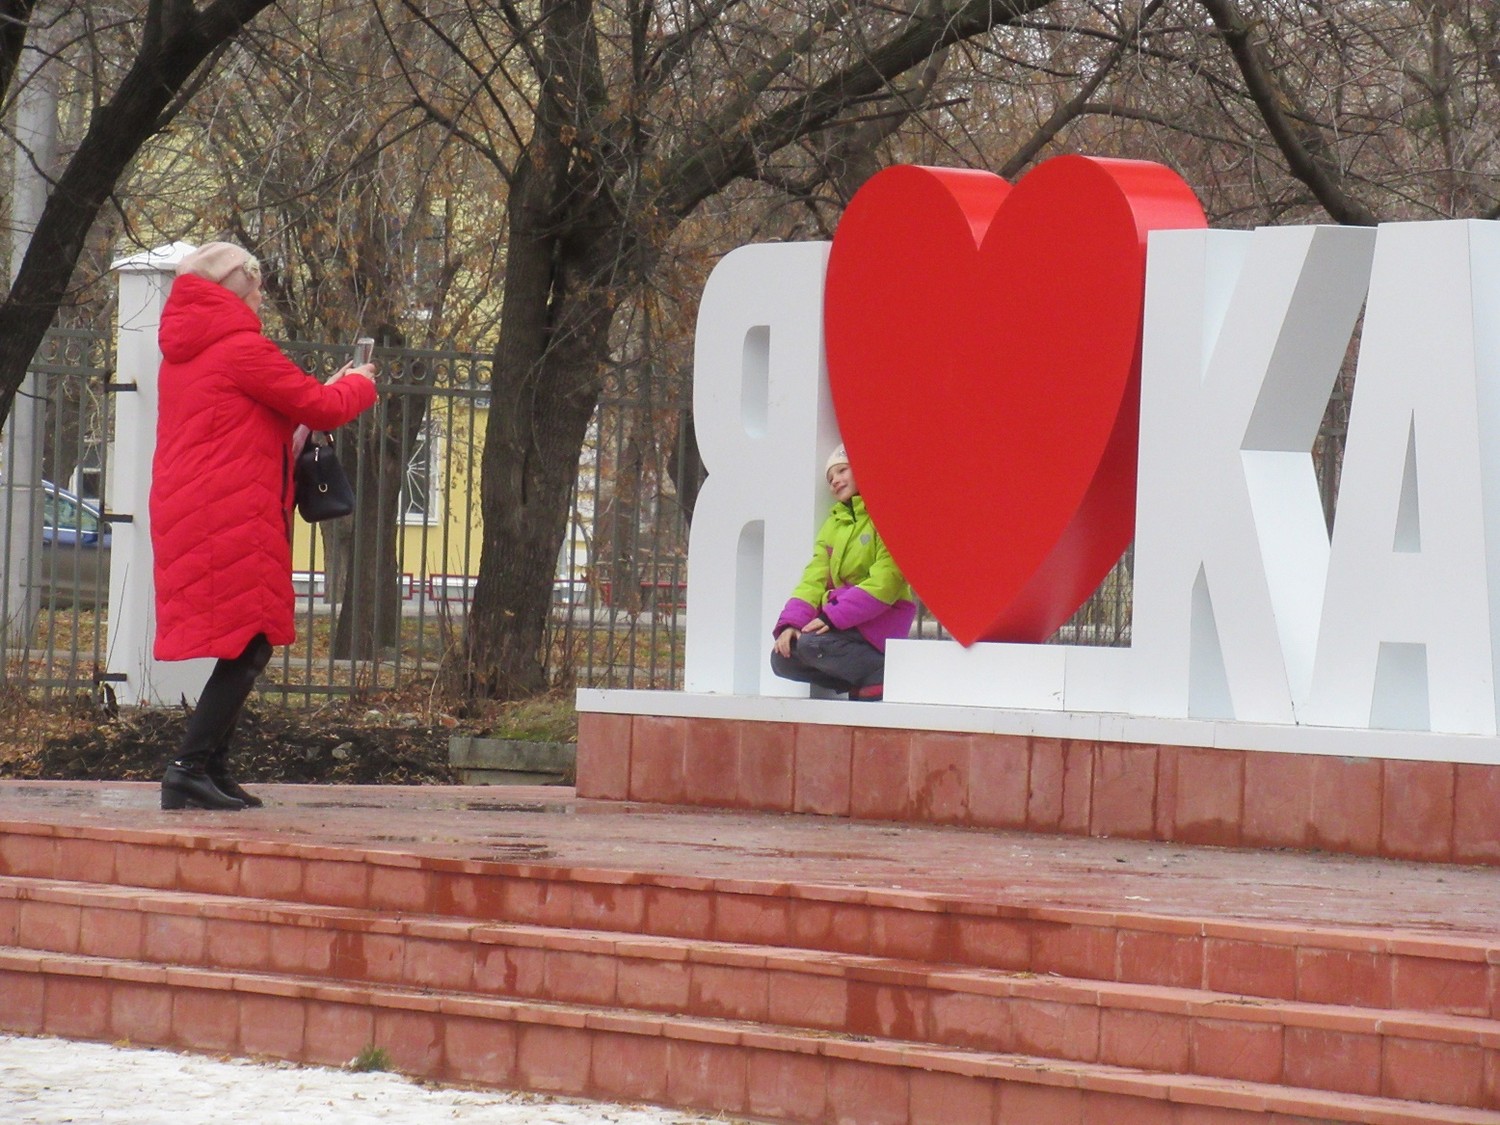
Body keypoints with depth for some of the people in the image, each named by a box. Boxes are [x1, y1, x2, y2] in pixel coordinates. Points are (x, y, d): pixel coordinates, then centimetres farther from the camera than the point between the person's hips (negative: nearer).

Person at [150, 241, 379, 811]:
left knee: (239, 650, 13)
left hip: (186, 518, 9)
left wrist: (329, 389, 23)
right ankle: (189, 769, -15)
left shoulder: (182, 352, 17)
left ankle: (212, 770, 12)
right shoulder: (243, 349, -11)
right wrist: (358, 384, 14)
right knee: (248, 645, -9)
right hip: (233, 521, -9)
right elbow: (323, 409, -7)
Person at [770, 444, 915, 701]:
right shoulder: (833, 523, 16)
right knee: (782, 658, -11)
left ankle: (884, 674, -16)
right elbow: (815, 578, 7)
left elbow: (885, 582, -17)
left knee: (812, 644, -30)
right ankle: (859, 682, -3)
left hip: (880, 617, -8)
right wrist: (791, 622, -11)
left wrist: (832, 617, -23)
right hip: (841, 616, 8)